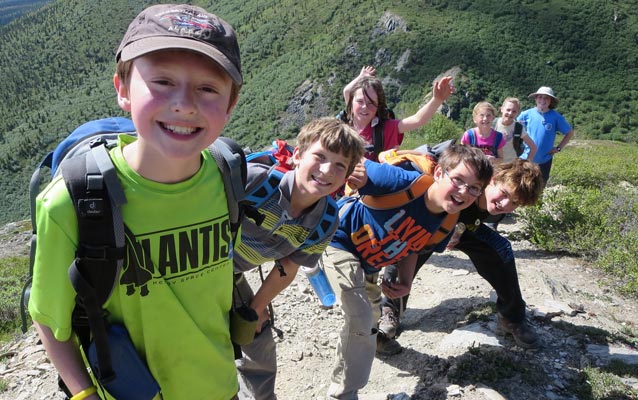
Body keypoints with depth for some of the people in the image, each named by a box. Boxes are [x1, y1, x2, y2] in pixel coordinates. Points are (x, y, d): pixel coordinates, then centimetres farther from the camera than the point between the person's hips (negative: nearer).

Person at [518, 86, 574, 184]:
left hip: (545, 160, 1)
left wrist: (558, 148, -3)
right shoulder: (527, 114, -6)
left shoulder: (556, 117, -6)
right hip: (525, 159, -1)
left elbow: (570, 133, 4)